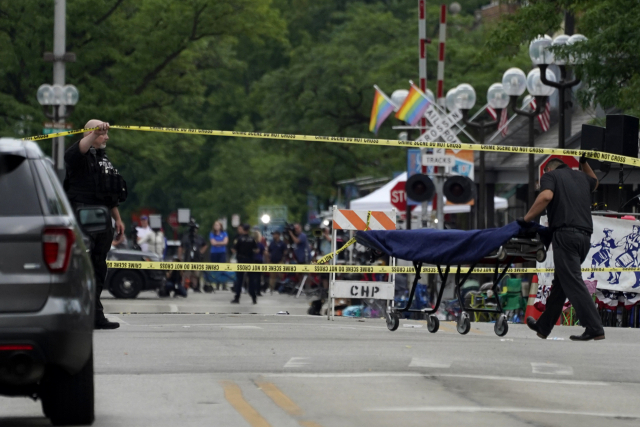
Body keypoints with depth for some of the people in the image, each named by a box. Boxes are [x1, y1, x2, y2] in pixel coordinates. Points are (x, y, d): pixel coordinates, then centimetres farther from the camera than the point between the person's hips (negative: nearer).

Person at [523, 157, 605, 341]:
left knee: (573, 282, -10)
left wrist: (527, 218, -10)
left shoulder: (550, 176, 6)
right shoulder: (581, 177, 24)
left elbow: (546, 196, -15)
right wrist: (585, 164, 46)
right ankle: (543, 327, 24)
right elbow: (595, 183, 48)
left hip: (565, 234, -7)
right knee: (560, 284, 15)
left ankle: (594, 329, -18)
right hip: (585, 235, 7)